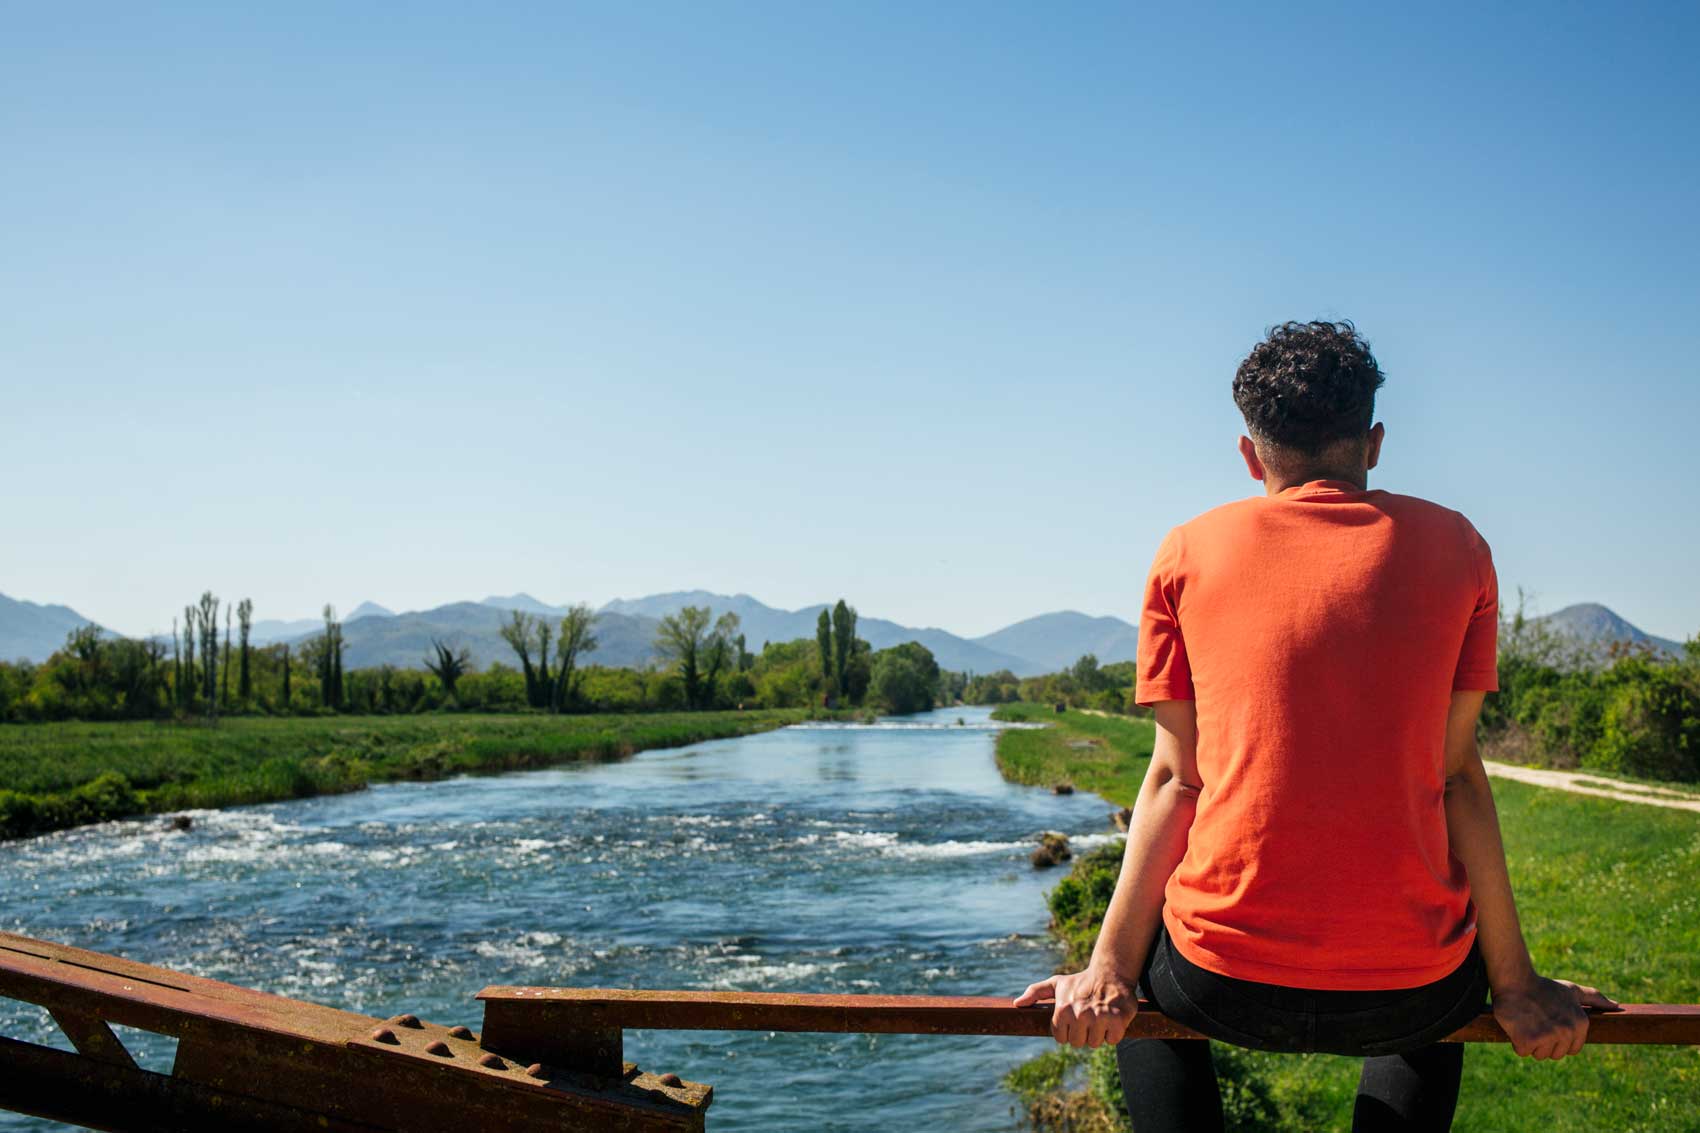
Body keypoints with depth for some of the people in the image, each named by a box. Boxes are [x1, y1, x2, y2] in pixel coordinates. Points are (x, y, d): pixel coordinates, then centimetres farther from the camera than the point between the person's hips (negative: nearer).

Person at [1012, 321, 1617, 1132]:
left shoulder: (1190, 552, 4)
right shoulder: (1453, 547, 4)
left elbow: (1175, 777, -1)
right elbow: (1455, 773, 2)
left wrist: (1109, 970, 3)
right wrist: (1514, 986, 8)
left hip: (1227, 989, -1)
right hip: (1403, 997, 1)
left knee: (1147, 966, 34)